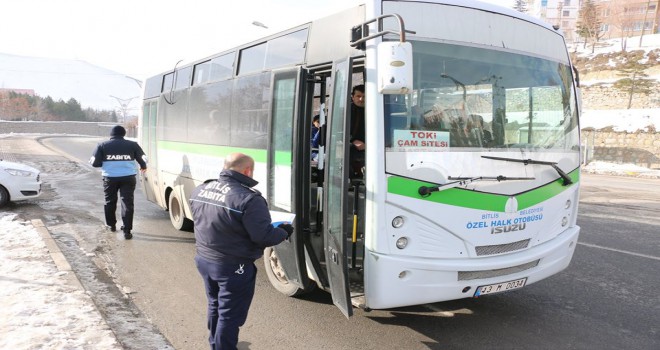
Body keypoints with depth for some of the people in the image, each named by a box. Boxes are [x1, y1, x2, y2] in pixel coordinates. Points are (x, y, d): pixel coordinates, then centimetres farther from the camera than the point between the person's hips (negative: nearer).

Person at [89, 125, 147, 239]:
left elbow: (95, 163, 0)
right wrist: (143, 167, 27)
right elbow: (143, 159, 5)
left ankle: (111, 225, 34)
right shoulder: (132, 145, 1)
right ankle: (126, 230, -3)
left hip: (110, 178, 1)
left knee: (110, 201, 21)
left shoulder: (102, 145, 1)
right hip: (128, 177, -1)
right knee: (127, 202, 2)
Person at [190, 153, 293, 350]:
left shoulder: (200, 190, 1)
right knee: (230, 315, 8)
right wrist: (284, 232, -5)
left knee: (215, 306, 28)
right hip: (233, 267, -8)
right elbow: (264, 237, -24)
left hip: (203, 259, 8)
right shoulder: (249, 198, -24)